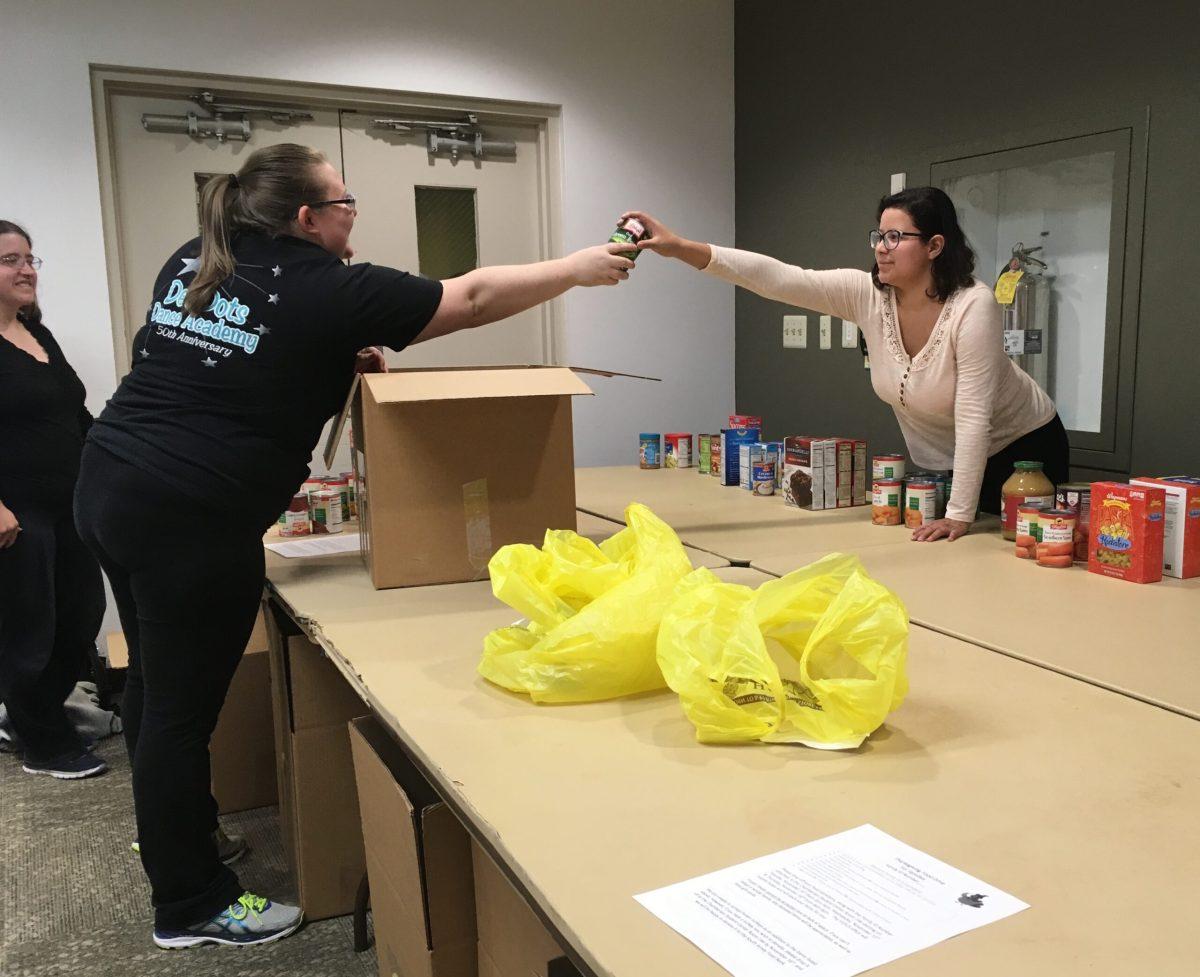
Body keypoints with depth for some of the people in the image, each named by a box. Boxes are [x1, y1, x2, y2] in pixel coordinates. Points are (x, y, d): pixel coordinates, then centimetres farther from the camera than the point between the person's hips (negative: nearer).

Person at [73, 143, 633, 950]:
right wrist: (579, 269, 5)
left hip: (111, 484, 9)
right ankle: (191, 905, 20)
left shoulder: (191, 263, 11)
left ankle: (170, 829, 43)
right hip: (192, 518, -9)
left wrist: (334, 357, 14)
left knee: (158, 685, 22)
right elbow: (471, 300, -6)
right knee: (185, 708, 3)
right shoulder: (325, 289, -11)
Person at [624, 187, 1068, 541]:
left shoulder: (973, 305, -30)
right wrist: (681, 248, -39)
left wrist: (959, 516, -30)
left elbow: (973, 417, -31)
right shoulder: (866, 293, -18)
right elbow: (778, 279, -28)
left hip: (1022, 450, -4)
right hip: (943, 461, 5)